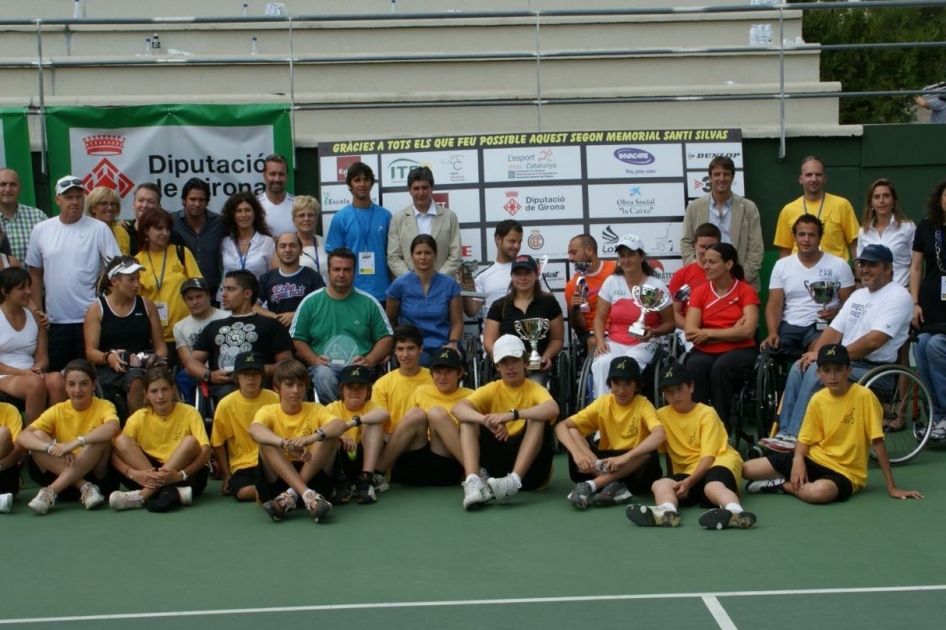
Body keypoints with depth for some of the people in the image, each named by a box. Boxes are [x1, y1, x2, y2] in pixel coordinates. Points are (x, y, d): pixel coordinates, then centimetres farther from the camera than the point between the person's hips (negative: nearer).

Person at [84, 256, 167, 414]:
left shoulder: (146, 305, 14)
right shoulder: (96, 309, 6)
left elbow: (160, 345, 15)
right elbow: (90, 351, 1)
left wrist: (158, 359, -7)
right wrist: (109, 357, -20)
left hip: (145, 366, 2)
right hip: (111, 369, -2)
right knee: (136, 380, -37)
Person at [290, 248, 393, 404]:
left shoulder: (369, 302, 14)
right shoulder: (311, 302, 13)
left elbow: (386, 338, 14)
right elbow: (297, 339, 11)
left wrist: (369, 360, -5)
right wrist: (314, 360, -7)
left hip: (358, 367, -1)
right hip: (325, 366, 1)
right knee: (323, 375, -37)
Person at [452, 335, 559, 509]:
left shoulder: (534, 389, -2)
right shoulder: (492, 389, 5)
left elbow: (553, 409, -27)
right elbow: (457, 408, -14)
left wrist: (512, 415, -40)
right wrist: (486, 420, -34)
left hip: (529, 469, -2)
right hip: (497, 462, 3)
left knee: (538, 418, -24)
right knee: (467, 420, -12)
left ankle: (514, 480, -40)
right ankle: (473, 481, -35)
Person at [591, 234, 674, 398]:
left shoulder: (657, 287, -2)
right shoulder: (611, 282, 4)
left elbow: (670, 323, 4)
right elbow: (599, 318, 5)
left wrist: (653, 332, -16)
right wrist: (600, 341, -13)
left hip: (643, 344, -2)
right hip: (615, 342, 2)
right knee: (602, 364, -31)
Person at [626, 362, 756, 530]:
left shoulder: (707, 413, -2)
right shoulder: (662, 415, 10)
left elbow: (708, 456, -10)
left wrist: (689, 482, -26)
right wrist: (675, 479, -8)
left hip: (720, 461, -4)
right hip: (687, 471, 4)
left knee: (712, 486, -39)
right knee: (660, 484, -28)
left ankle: (735, 512, -73)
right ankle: (666, 511, -63)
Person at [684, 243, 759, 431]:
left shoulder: (746, 291, 4)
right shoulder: (699, 292, 10)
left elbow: (748, 331, -9)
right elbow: (691, 332, -2)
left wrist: (708, 333, -7)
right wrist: (730, 333, -9)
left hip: (739, 351, -2)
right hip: (705, 351, 2)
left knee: (721, 367, -35)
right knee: (694, 367, -33)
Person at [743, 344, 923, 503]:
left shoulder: (864, 396, -15)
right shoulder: (817, 399, 0)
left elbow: (878, 442, -13)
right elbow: (805, 439, 7)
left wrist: (892, 487, -13)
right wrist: (798, 460, -16)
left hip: (844, 471, -4)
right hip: (814, 460, 4)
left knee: (818, 492, -41)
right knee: (745, 469, -10)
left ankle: (782, 485, -10)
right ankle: (793, 481, 11)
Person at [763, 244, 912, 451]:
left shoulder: (898, 297, -11)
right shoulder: (858, 295, 18)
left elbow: (873, 341, -22)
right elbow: (834, 331, 14)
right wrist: (815, 353, -7)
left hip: (873, 369, -8)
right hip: (846, 362, 8)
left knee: (817, 372, -27)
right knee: (799, 367, -13)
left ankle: (795, 437, -22)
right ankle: (785, 431, -14)